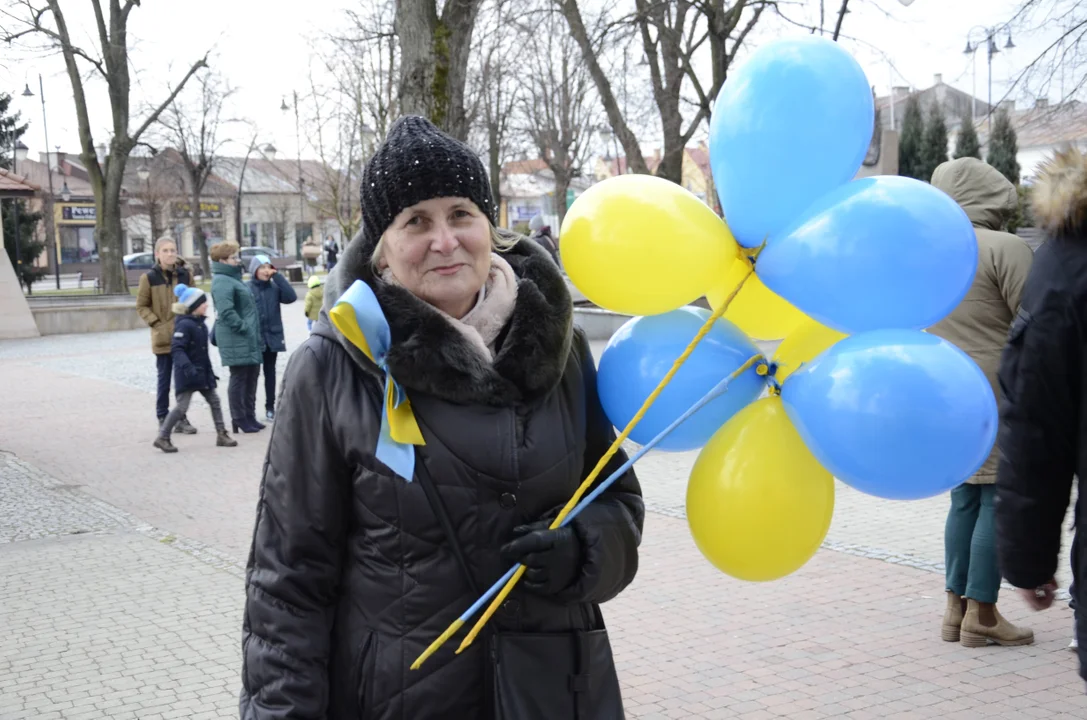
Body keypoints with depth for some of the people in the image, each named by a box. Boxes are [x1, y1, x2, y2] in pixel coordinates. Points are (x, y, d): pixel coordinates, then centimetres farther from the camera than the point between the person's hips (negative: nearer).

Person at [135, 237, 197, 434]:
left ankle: (182, 418, 15)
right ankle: (163, 418, 15)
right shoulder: (149, 278, -4)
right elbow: (141, 306, 2)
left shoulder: (186, 275, 4)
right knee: (164, 378, 5)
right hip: (163, 337, -2)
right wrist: (156, 323, -9)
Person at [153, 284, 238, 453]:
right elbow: (176, 349, -26)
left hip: (202, 372, 9)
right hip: (187, 374, -9)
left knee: (214, 400, 10)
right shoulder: (184, 325, -17)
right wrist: (187, 367, -36)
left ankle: (221, 434, 17)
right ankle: (162, 437, 3)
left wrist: (209, 371, 23)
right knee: (182, 406, -7)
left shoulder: (200, 324, 11)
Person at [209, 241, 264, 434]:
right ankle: (239, 420, 5)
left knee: (252, 375, 15)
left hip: (248, 338, 10)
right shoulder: (222, 281, -15)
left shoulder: (233, 278, 17)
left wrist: (252, 330, 16)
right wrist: (242, 327, -20)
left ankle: (250, 416, 24)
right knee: (239, 378, -3)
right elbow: (226, 311, -26)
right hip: (235, 339, -10)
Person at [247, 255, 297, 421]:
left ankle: (270, 407, 19)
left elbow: (291, 297, -10)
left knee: (270, 372, 11)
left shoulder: (274, 287, 6)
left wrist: (277, 276, -10)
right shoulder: (246, 288, -5)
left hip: (273, 337, 4)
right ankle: (250, 407, 4)